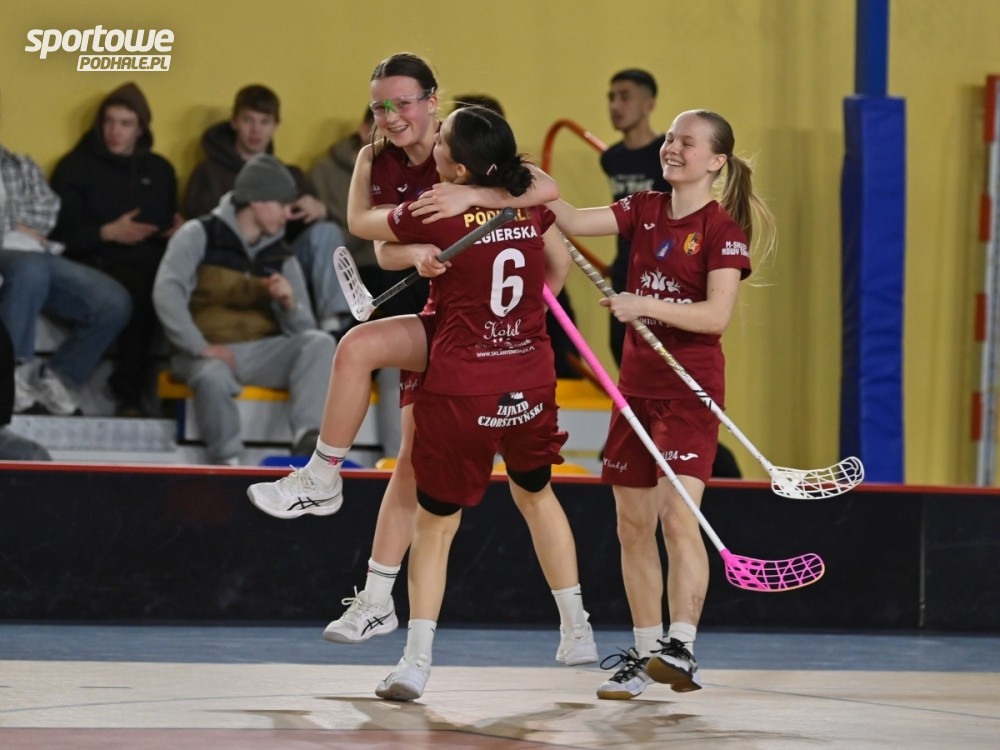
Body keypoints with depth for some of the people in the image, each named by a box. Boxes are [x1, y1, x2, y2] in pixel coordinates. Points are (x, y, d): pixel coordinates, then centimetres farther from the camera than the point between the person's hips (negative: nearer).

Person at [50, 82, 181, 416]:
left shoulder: (160, 170, 24)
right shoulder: (77, 166, 11)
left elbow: (171, 223, 29)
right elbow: (60, 232, 2)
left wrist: (179, 229, 4)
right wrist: (106, 232, -12)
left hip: (152, 264, 4)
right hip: (99, 263, -4)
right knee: (140, 293, -39)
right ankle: (130, 392, -26)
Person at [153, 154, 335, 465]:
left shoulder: (281, 258, 13)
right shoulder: (199, 235, 0)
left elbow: (303, 330, 10)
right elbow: (167, 293, -14)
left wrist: (289, 304, -13)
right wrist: (201, 347, -23)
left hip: (264, 353, 4)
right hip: (211, 352, -4)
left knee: (319, 342, -21)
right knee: (214, 379, -38)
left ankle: (305, 437, -35)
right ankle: (227, 462, -19)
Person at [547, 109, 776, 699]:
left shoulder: (722, 228, -8)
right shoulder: (645, 209, 10)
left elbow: (717, 315, -17)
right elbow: (575, 221, 0)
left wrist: (645, 306, -24)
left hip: (691, 389, -6)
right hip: (638, 385, 6)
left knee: (678, 514, -18)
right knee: (633, 524, 7)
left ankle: (682, 648, -19)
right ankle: (646, 652, 16)